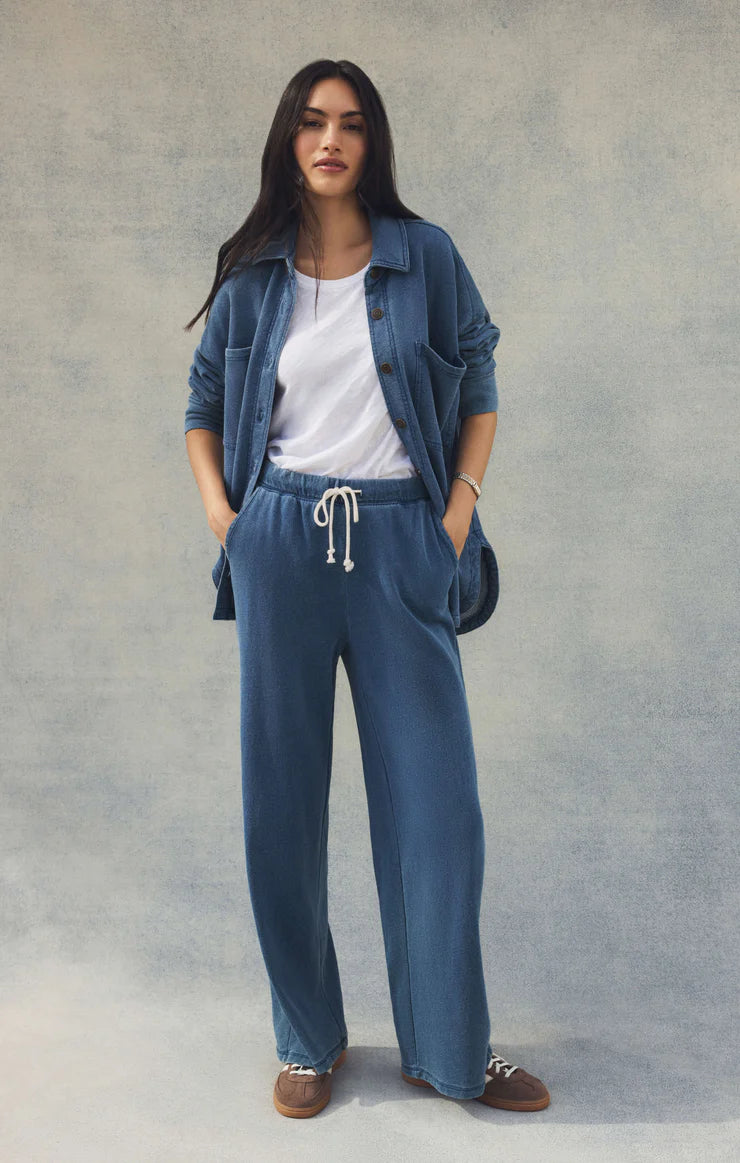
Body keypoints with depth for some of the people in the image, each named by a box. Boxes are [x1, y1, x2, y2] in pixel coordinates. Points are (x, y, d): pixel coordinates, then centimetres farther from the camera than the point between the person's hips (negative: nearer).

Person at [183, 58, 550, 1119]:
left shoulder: (425, 256, 6)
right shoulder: (252, 273, 10)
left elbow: (480, 392, 9)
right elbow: (204, 405, 17)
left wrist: (460, 510, -2)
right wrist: (221, 513, 3)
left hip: (397, 540, -1)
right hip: (281, 543, 1)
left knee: (435, 799, 1)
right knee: (282, 798, 6)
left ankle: (451, 1048, 20)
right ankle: (309, 1040, 24)